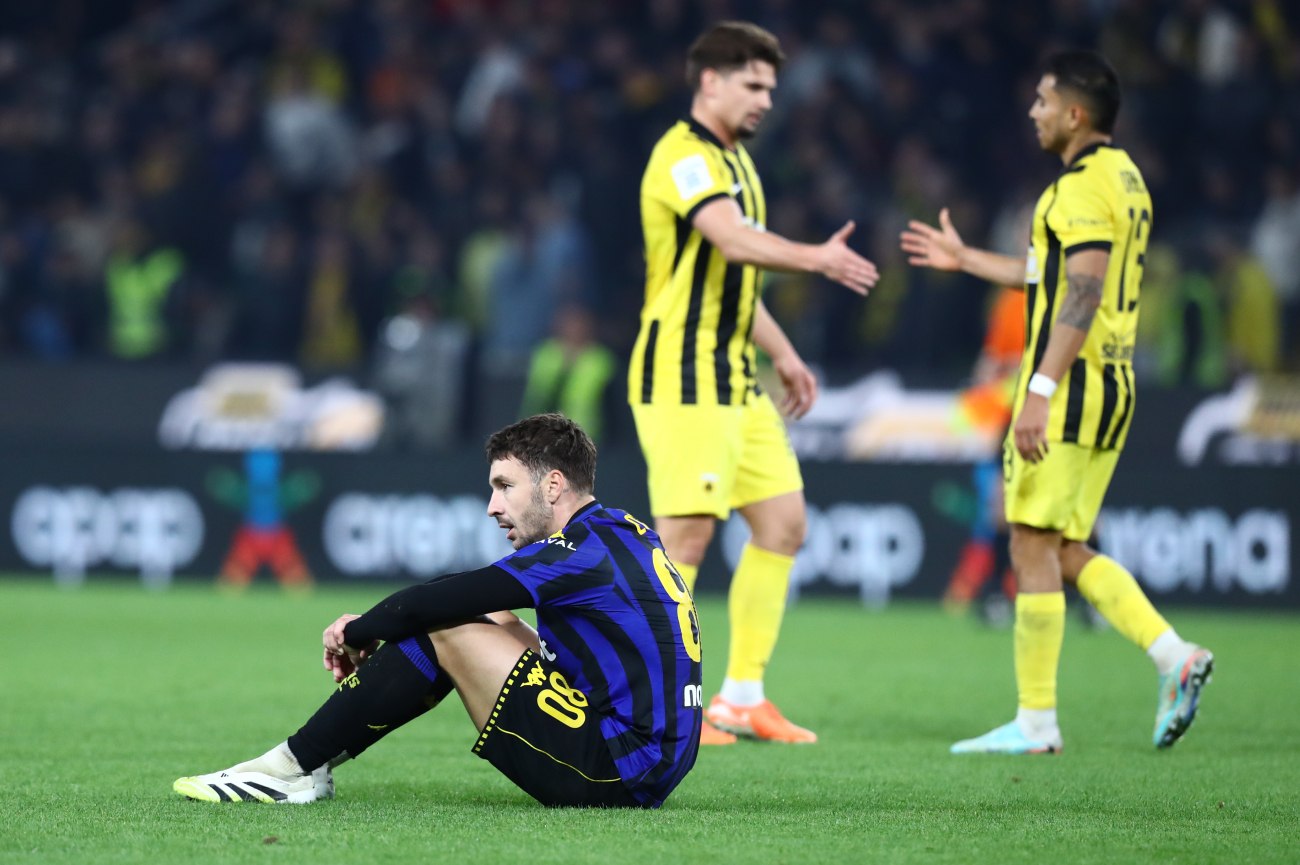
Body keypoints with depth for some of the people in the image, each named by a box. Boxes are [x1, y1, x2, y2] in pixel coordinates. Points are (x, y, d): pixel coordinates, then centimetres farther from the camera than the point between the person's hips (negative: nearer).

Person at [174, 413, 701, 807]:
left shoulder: (581, 552, -14)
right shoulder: (620, 533, 16)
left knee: (444, 630, -8)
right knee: (489, 625, 17)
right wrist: (372, 630, 10)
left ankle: (295, 767, 0)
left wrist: (357, 633, 3)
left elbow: (429, 603, -16)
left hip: (617, 773, -10)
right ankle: (305, 760, 16)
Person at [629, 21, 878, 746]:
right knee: (687, 534, -10)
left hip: (735, 381, 10)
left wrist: (783, 355, 28)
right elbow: (736, 241, -29)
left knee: (783, 523, 7)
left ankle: (742, 698, 12)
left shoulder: (734, 161, 19)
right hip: (682, 379, -10)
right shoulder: (685, 156, -12)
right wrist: (817, 258, -40)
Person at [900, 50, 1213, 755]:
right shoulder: (1123, 177, 17)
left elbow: (1081, 298, -23)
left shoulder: (1084, 185, -14)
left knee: (1033, 546, -4)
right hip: (1111, 387, 10)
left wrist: (1039, 392, -26)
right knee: (1065, 552, 13)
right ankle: (1175, 656, 0)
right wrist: (964, 260, 34)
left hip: (1070, 386, -10)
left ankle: (1036, 722, -2)